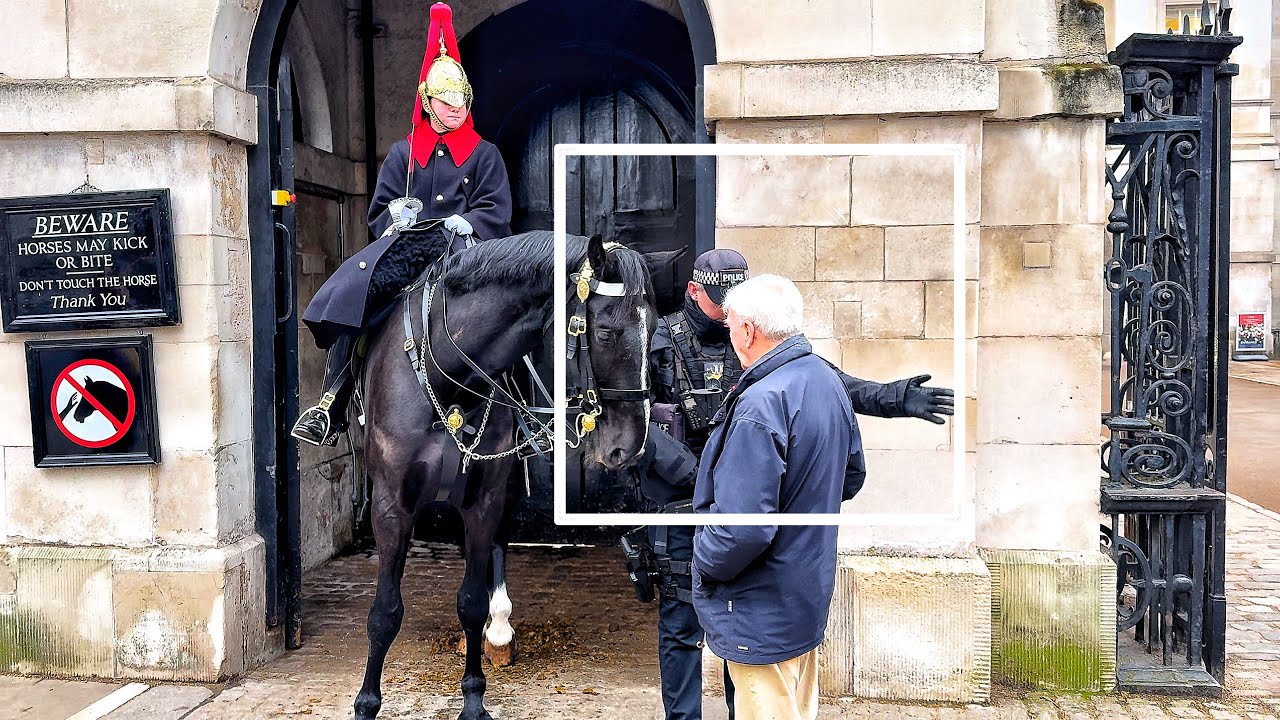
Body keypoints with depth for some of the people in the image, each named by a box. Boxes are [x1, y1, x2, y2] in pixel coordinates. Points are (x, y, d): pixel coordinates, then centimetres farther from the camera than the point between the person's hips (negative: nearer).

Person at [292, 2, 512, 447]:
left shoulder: (484, 155, 16)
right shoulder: (402, 153, 20)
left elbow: (496, 210, 6)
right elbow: (379, 211, 18)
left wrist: (463, 222, -14)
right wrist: (398, 213, -6)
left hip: (461, 247, -2)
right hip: (404, 248, 2)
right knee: (347, 293, -26)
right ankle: (331, 409, -23)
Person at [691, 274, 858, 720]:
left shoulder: (759, 406, -28)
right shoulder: (828, 380, 2)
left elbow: (742, 528, -31)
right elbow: (852, 474, 15)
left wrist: (703, 563, -13)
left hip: (763, 615, -9)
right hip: (812, 594, 9)